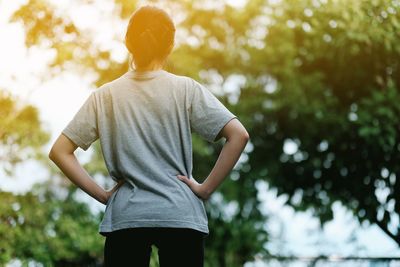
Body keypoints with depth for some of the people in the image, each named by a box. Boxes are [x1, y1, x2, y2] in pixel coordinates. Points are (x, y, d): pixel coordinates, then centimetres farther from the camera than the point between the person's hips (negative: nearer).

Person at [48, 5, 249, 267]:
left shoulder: (105, 95, 5)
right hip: (181, 216, -1)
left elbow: (59, 152, 3)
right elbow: (239, 136, -8)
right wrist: (206, 189, -3)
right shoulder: (186, 89, 0)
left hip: (124, 217, 1)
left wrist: (101, 194, 4)